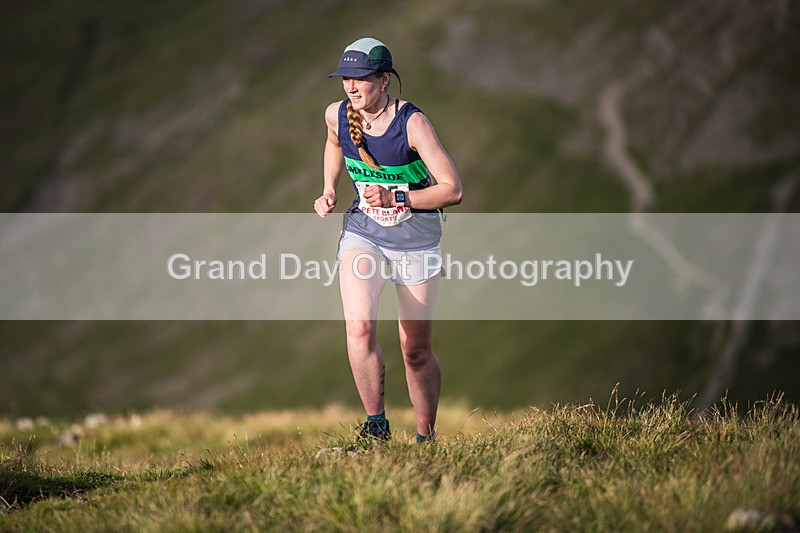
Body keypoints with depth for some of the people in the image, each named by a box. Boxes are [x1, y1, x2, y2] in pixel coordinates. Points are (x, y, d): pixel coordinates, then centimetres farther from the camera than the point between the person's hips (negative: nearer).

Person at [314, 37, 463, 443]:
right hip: (363, 230, 3)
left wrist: (396, 198, -31)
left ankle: (426, 437, 24)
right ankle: (376, 424, -16)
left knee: (416, 351, 4)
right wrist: (328, 191, 9)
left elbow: (452, 190, -22)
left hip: (416, 237, -3)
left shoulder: (412, 123, -20)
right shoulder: (337, 115, -6)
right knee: (359, 325, -24)